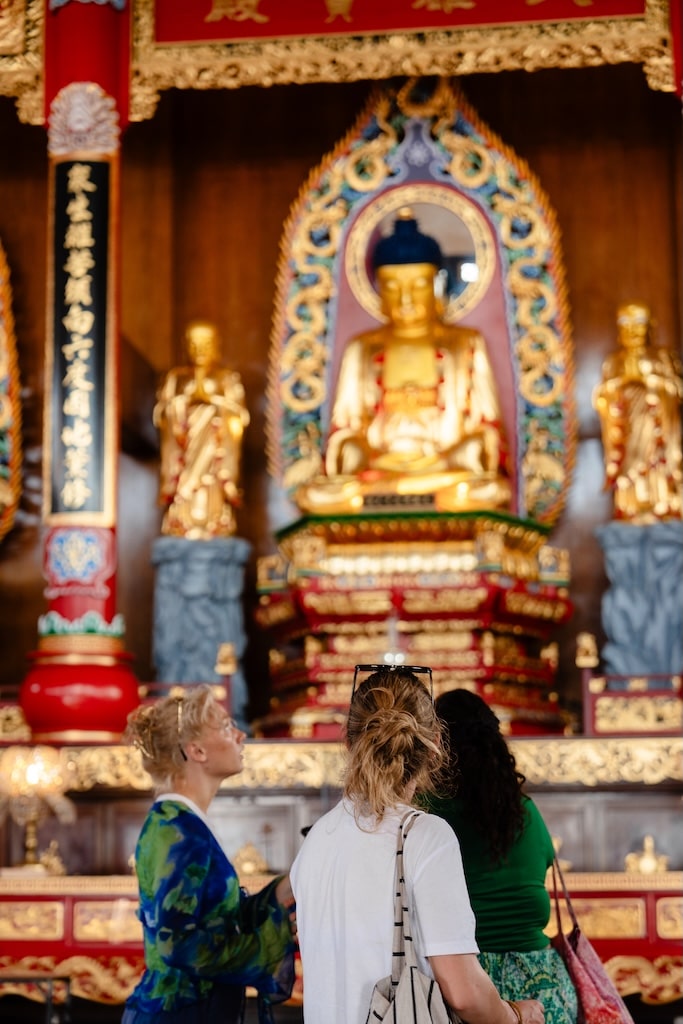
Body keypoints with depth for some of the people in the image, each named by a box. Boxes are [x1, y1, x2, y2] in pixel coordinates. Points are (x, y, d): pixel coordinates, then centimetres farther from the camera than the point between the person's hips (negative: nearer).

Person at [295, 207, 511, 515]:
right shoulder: (361, 350, 19)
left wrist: (439, 459, -11)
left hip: (451, 473, -1)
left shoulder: (466, 346, 15)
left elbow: (483, 425, 8)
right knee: (321, 496, -28)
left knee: (483, 493, -34)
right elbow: (345, 425, 14)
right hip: (375, 472, 1)